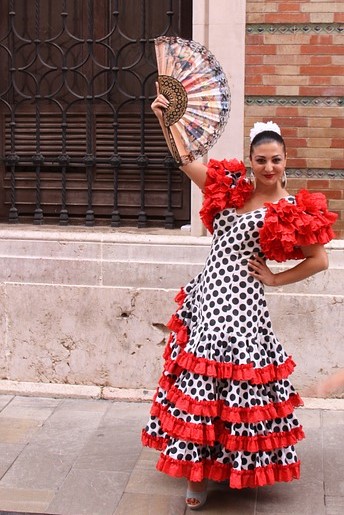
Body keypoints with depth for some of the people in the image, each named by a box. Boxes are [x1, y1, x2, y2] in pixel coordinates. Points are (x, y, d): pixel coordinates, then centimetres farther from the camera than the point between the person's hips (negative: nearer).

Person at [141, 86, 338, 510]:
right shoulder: (230, 187, 7)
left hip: (240, 302, -4)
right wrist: (165, 119, -8)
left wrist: (275, 279, -2)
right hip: (207, 294, 5)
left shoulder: (292, 211, -4)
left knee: (237, 382, -1)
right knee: (199, 381, 7)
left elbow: (319, 260, 1)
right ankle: (198, 468, 20)